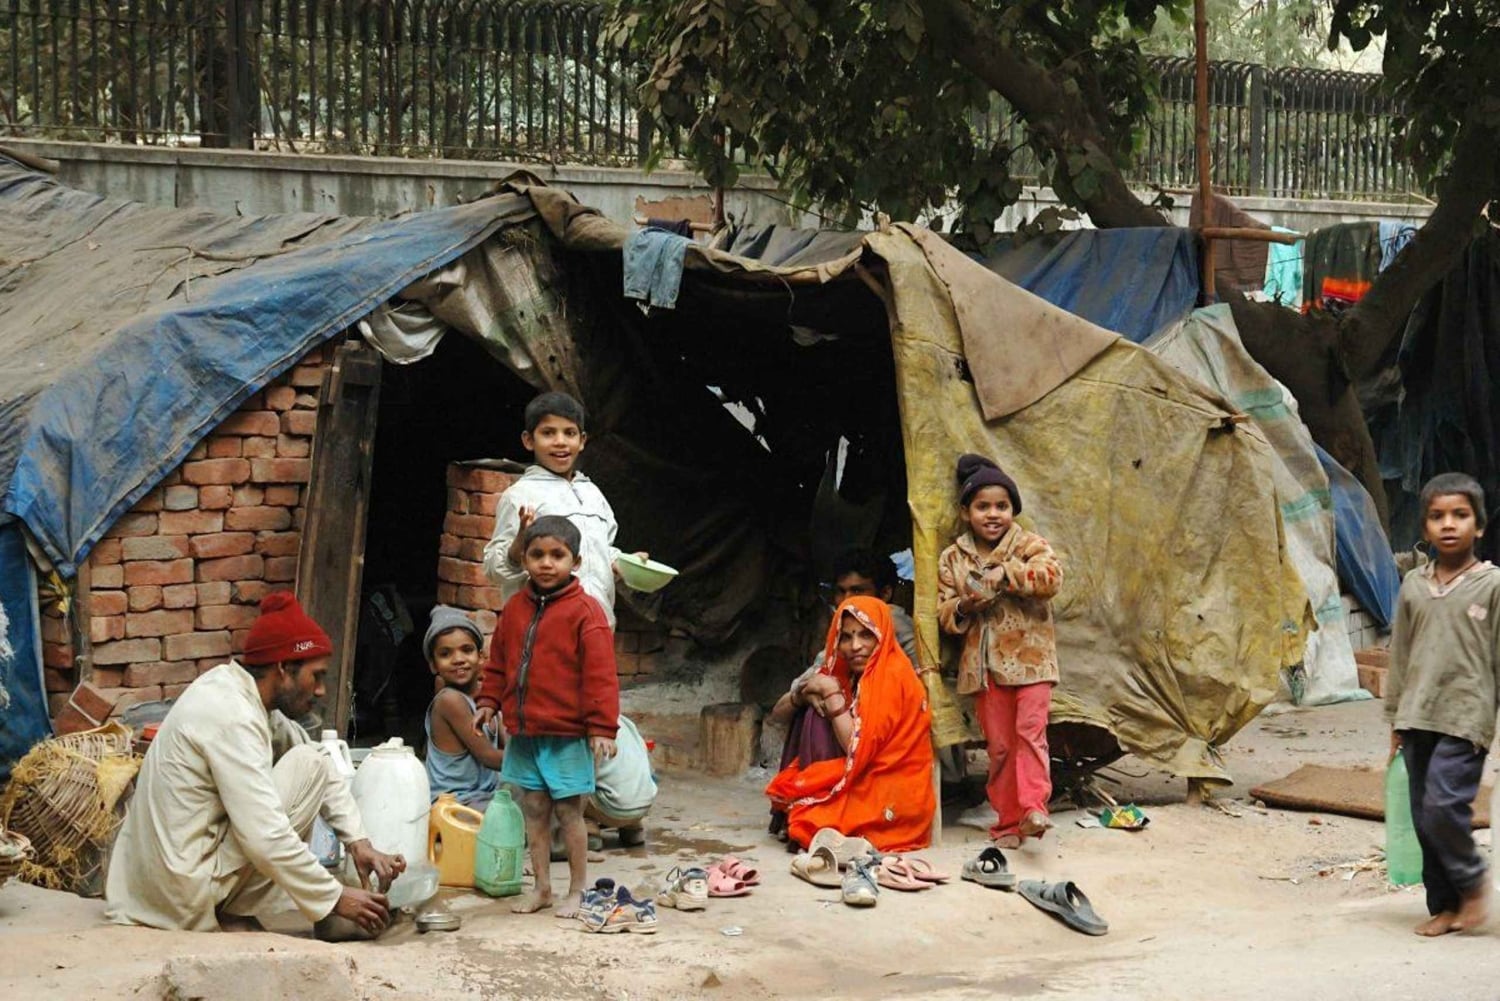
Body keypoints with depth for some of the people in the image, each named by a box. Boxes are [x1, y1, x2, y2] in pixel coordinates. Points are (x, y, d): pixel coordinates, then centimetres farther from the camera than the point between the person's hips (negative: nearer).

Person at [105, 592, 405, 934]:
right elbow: (266, 839, -24)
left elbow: (329, 770, 15)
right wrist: (335, 898, -15)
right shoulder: (232, 717, -21)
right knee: (308, 765, -7)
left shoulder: (231, 688, 8)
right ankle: (235, 915, -2)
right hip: (183, 901, -10)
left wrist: (358, 842, 4)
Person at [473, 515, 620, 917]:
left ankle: (577, 891, 14)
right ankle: (541, 887, 21)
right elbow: (498, 662, 18)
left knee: (568, 810, 2)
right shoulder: (516, 608, 8)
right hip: (523, 731, 5)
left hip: (567, 734, -5)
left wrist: (602, 726, -16)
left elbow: (600, 674, -12)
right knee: (533, 809, 11)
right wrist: (489, 702, 8)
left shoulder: (584, 611, -10)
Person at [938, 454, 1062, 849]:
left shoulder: (1029, 545, 1)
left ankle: (1033, 808, -23)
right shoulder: (953, 559, 10)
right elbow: (944, 614, 10)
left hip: (1029, 657, -3)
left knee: (1030, 732, -17)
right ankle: (1008, 821, 10)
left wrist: (1005, 574, -21)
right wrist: (964, 607, -11)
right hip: (984, 664, 3)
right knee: (998, 745, 6)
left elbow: (1051, 577, -19)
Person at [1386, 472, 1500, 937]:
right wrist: (1396, 719, 15)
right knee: (1424, 817, 6)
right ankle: (1443, 906, 17)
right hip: (1418, 718, 5)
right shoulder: (1413, 585, 9)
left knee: (1444, 805, -17)